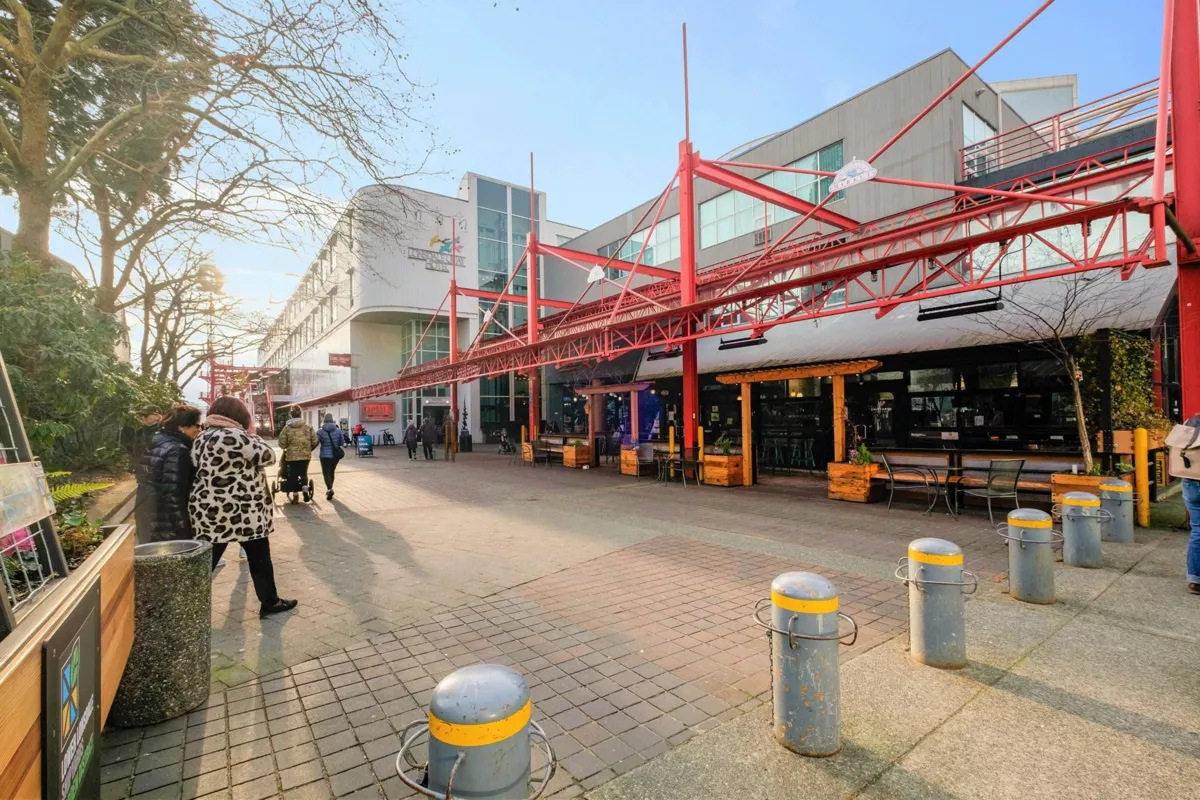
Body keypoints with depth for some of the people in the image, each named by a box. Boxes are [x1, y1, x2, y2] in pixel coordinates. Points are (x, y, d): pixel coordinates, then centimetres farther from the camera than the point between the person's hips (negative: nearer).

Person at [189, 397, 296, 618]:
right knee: (259, 558, 8)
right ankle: (270, 602, 19)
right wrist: (251, 435, 1)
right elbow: (268, 456, -10)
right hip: (241, 512, -8)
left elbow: (201, 471, 18)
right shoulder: (234, 436, -18)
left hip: (210, 512, 8)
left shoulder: (202, 438, 9)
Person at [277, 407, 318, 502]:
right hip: (306, 455, 1)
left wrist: (287, 447, 18)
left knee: (293, 475, 10)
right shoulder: (308, 426, -1)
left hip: (292, 455, -1)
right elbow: (315, 441, -2)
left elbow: (282, 443, -3)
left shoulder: (287, 427, -3)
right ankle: (305, 488, -4)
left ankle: (294, 494, 14)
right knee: (303, 473, 16)